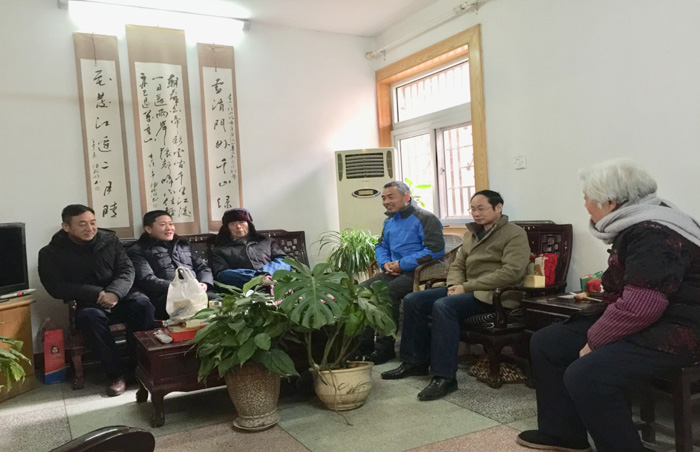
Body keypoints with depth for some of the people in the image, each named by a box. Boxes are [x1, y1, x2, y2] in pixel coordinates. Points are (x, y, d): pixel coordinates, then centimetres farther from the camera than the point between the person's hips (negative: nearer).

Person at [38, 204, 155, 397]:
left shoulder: (109, 239, 4)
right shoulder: (51, 253, -3)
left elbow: (127, 269, -1)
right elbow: (56, 288, -11)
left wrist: (115, 292, -23)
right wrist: (97, 294, -21)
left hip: (120, 296, 2)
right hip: (88, 303, -2)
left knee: (142, 303, -30)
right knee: (89, 316, -37)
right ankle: (116, 373, -24)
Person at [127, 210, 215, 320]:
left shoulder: (184, 245, 29)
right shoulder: (138, 251, 11)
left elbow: (202, 268, 24)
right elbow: (147, 280, -4)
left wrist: (204, 283, 0)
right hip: (165, 296, -5)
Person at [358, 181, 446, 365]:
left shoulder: (425, 218, -9)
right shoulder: (389, 221, 18)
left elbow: (435, 250, -18)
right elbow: (381, 246, 27)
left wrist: (402, 264, -17)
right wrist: (385, 263, 2)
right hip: (394, 272, 8)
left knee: (387, 292, -31)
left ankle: (384, 348, -19)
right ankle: (364, 344, -7)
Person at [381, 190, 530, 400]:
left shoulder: (514, 234, -5)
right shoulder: (472, 234, 19)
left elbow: (512, 272, -19)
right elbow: (457, 265, 20)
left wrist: (466, 287, -20)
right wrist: (455, 285, -5)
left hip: (492, 294, -8)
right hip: (466, 289, 8)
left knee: (443, 306, -33)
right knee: (413, 300, -4)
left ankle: (445, 377, -27)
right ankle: (416, 361, 8)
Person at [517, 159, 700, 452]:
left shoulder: (653, 235, -22)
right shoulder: (636, 226, 11)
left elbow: (639, 307, -30)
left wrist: (594, 340, -18)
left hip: (670, 332, -11)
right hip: (642, 323, 11)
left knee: (583, 375, -31)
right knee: (545, 343, 6)